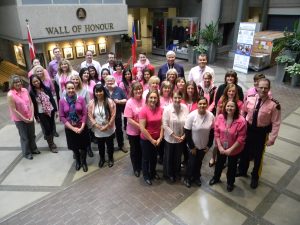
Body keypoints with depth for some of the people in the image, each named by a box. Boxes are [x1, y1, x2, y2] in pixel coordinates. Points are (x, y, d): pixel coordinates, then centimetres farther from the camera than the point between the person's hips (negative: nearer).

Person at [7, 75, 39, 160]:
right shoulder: (10, 95, -18)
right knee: (24, 137, 10)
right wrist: (24, 119, -14)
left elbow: (31, 103, 0)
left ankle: (33, 149, 40)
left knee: (32, 135, 18)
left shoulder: (25, 90, -4)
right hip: (19, 119, -4)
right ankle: (26, 153, 30)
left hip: (30, 118, 4)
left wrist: (32, 116, -8)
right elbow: (14, 110, -17)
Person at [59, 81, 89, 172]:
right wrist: (73, 128, -13)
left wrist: (82, 127, -16)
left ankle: (84, 162, 38)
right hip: (69, 129, 1)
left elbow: (85, 114, -9)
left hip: (81, 128, -1)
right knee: (74, 147, 19)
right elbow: (62, 117, -8)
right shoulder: (62, 101, -9)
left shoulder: (81, 99, -10)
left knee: (83, 146, 12)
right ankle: (77, 161, 46)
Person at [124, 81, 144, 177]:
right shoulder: (129, 102, -17)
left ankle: (141, 166, 43)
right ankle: (136, 168, 36)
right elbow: (129, 120, -18)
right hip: (133, 131, -3)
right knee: (134, 150, 16)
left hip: (143, 131, 3)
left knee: (142, 149, 20)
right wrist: (140, 126, -20)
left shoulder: (144, 100, -6)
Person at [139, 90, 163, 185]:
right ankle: (146, 176, 38)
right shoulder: (144, 110, -21)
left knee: (154, 157, 24)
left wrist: (160, 138, -9)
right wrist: (152, 140, -17)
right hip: (146, 139, -4)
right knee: (146, 158, 15)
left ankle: (153, 172, 48)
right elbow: (142, 128, -22)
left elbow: (162, 125, -2)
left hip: (157, 139, 5)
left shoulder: (160, 109, -7)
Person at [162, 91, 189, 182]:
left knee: (178, 156, 22)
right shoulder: (167, 109, -19)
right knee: (169, 156, 17)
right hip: (170, 138, -2)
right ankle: (169, 173, 41)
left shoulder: (185, 108, -11)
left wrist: (184, 135, -11)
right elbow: (165, 125, -17)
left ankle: (176, 172, 47)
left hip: (181, 138, 3)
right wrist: (174, 136, -17)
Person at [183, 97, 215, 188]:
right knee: (192, 162, 10)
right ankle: (188, 178, 35)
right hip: (193, 145, -3)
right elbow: (187, 132, -17)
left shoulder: (211, 116, -11)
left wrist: (209, 145, 0)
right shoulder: (192, 115, -21)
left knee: (199, 162, 20)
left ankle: (196, 177, 43)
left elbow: (212, 132, -1)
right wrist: (191, 146, -14)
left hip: (204, 145, 3)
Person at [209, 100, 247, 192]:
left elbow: (241, 138, -21)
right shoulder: (220, 117, -14)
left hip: (234, 149, -2)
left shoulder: (241, 121, -24)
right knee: (219, 163, 26)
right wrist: (220, 147, -14)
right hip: (221, 148, 3)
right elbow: (216, 133, -9)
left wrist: (230, 149, -21)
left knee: (232, 166, 20)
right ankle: (216, 178, 53)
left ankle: (230, 183, 47)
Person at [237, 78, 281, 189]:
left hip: (262, 132, -3)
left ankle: (255, 177, 40)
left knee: (258, 155, 15)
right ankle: (242, 170, 48)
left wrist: (272, 138, -14)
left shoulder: (274, 105, -22)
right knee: (244, 151, 21)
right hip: (248, 128, 3)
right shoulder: (250, 98, -13)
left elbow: (276, 123, -16)